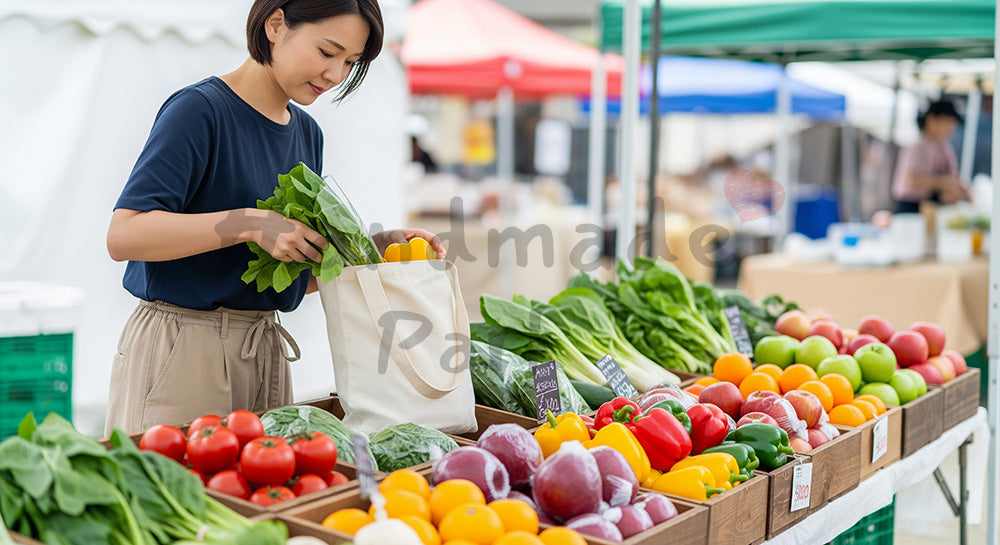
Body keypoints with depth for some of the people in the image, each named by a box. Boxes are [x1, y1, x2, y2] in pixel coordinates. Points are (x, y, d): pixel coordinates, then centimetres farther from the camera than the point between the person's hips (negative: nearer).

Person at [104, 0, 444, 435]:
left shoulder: (307, 133, 11)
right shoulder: (199, 110, -11)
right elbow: (123, 235, -20)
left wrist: (376, 247, 0)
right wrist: (250, 224, -26)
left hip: (265, 354, 7)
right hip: (181, 349, -6)